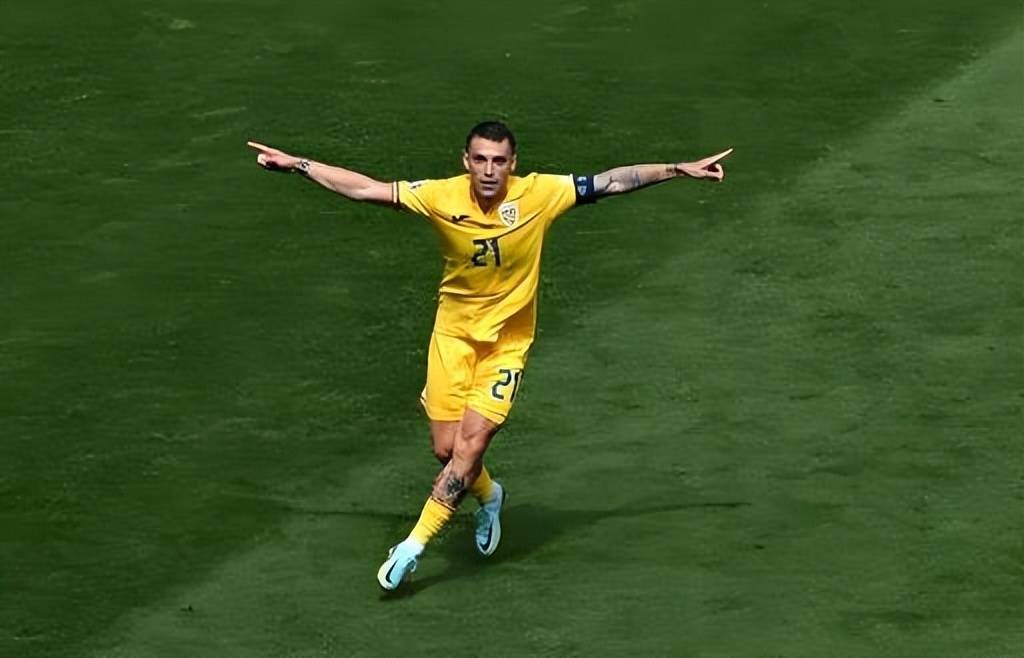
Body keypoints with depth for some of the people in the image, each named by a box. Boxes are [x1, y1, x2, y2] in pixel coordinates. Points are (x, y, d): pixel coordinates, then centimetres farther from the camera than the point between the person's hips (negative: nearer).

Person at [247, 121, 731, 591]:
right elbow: (364, 189, -9)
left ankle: (414, 545, -8)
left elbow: (614, 181, -8)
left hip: (507, 340, -1)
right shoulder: (442, 197, -14)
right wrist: (296, 165, -12)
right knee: (447, 448, 1)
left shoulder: (537, 195, -14)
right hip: (454, 331, 1)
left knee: (472, 440, -14)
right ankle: (487, 496, 36)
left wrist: (680, 170, -9)